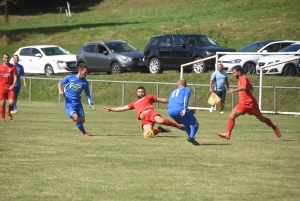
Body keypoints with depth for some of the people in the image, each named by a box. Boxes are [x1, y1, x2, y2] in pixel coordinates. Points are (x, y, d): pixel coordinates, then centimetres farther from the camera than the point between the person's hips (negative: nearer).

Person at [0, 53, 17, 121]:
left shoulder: (12, 67, 2)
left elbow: (15, 77, 0)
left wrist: (13, 86, -13)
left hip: (10, 88, 0)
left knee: (11, 102, -11)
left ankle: (9, 112, 20)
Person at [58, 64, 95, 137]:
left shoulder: (85, 82, 2)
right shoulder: (70, 77, -5)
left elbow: (88, 94, 10)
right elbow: (60, 83, 7)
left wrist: (91, 104, -1)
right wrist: (60, 90, -12)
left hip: (77, 102, 4)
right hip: (69, 102, -4)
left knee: (82, 120, -1)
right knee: (76, 117, -22)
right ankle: (84, 133, -6)